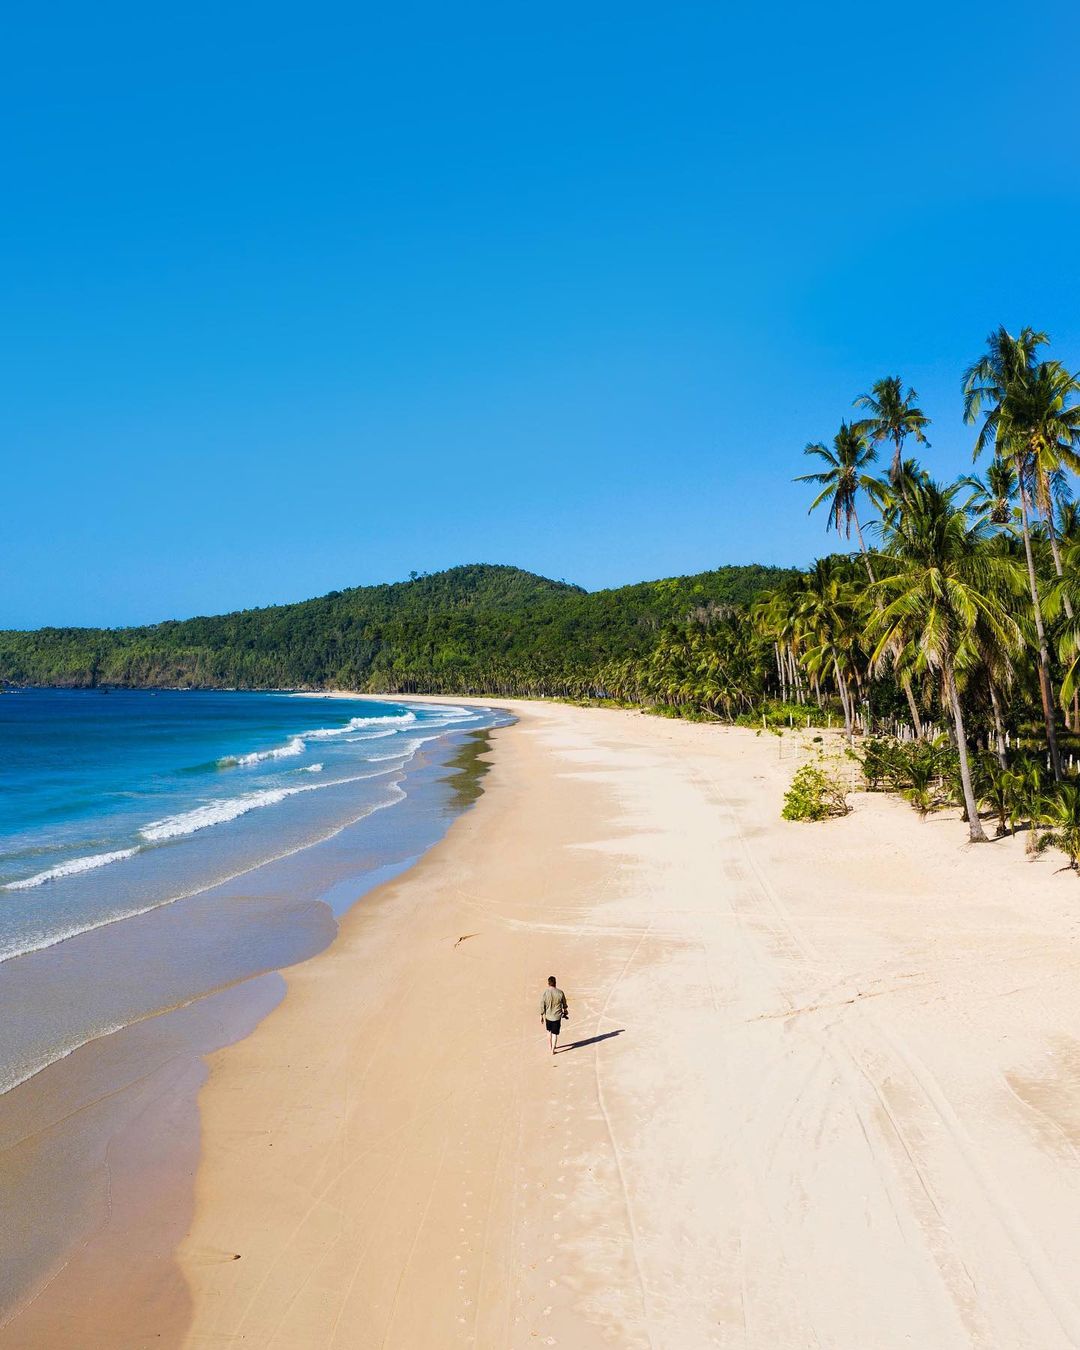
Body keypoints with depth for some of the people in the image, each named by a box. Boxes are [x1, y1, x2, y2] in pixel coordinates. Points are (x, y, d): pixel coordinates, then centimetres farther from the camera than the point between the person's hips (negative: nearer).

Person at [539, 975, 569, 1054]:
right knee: (555, 1033, 10)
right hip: (557, 1016, -1)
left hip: (548, 1016, 1)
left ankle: (550, 1047, 37)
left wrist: (541, 1015, 2)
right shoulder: (560, 992, -14)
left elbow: (542, 1005, -11)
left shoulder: (545, 993, -17)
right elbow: (564, 1003, 3)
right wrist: (565, 1010, 23)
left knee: (549, 1031, 23)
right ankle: (553, 1050, 16)